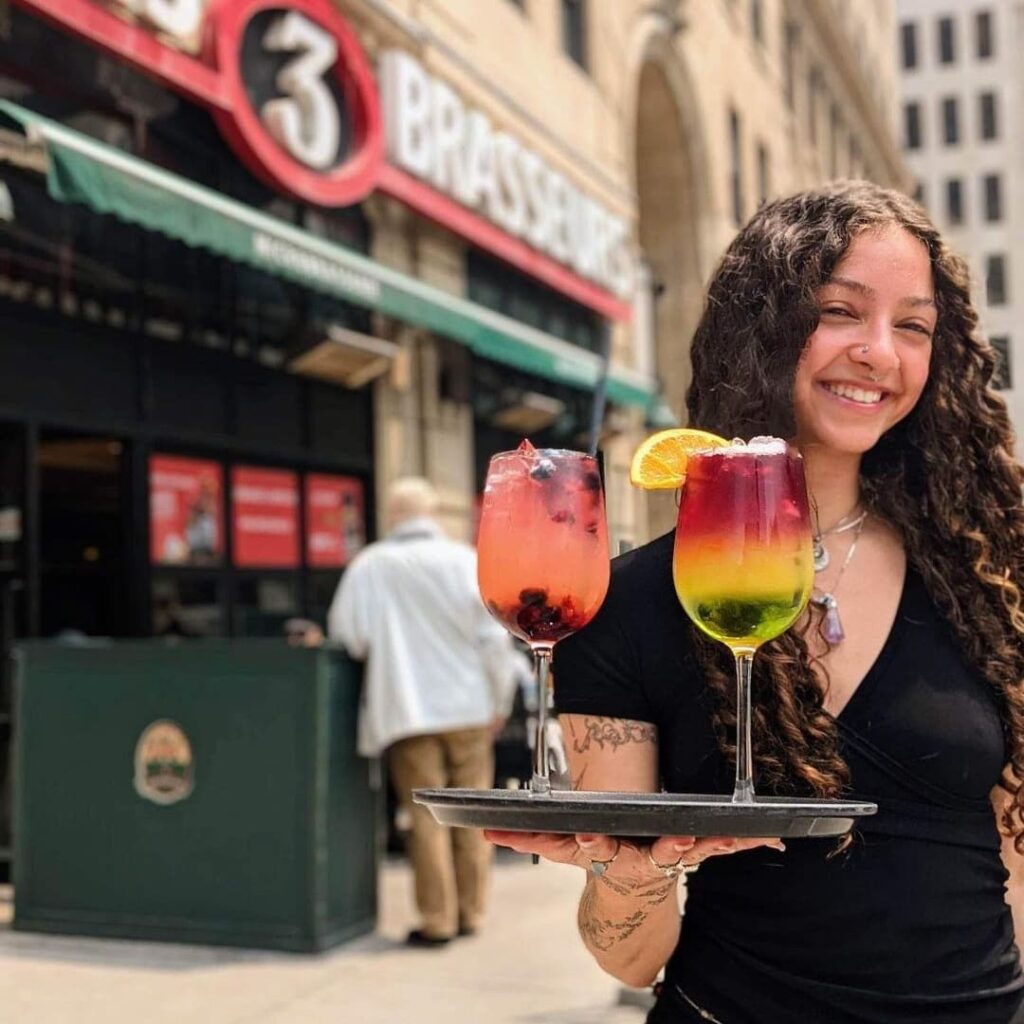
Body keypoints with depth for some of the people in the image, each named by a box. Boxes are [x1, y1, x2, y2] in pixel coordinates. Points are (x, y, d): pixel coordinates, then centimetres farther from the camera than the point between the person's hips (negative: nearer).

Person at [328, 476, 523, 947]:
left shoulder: (370, 565, -4)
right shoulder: (467, 561, -2)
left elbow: (346, 635, -4)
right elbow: (495, 639, -3)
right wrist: (500, 702, 7)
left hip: (407, 709, -1)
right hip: (468, 706, 1)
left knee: (427, 815, 3)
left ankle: (438, 919, 6)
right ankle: (470, 911, 18)